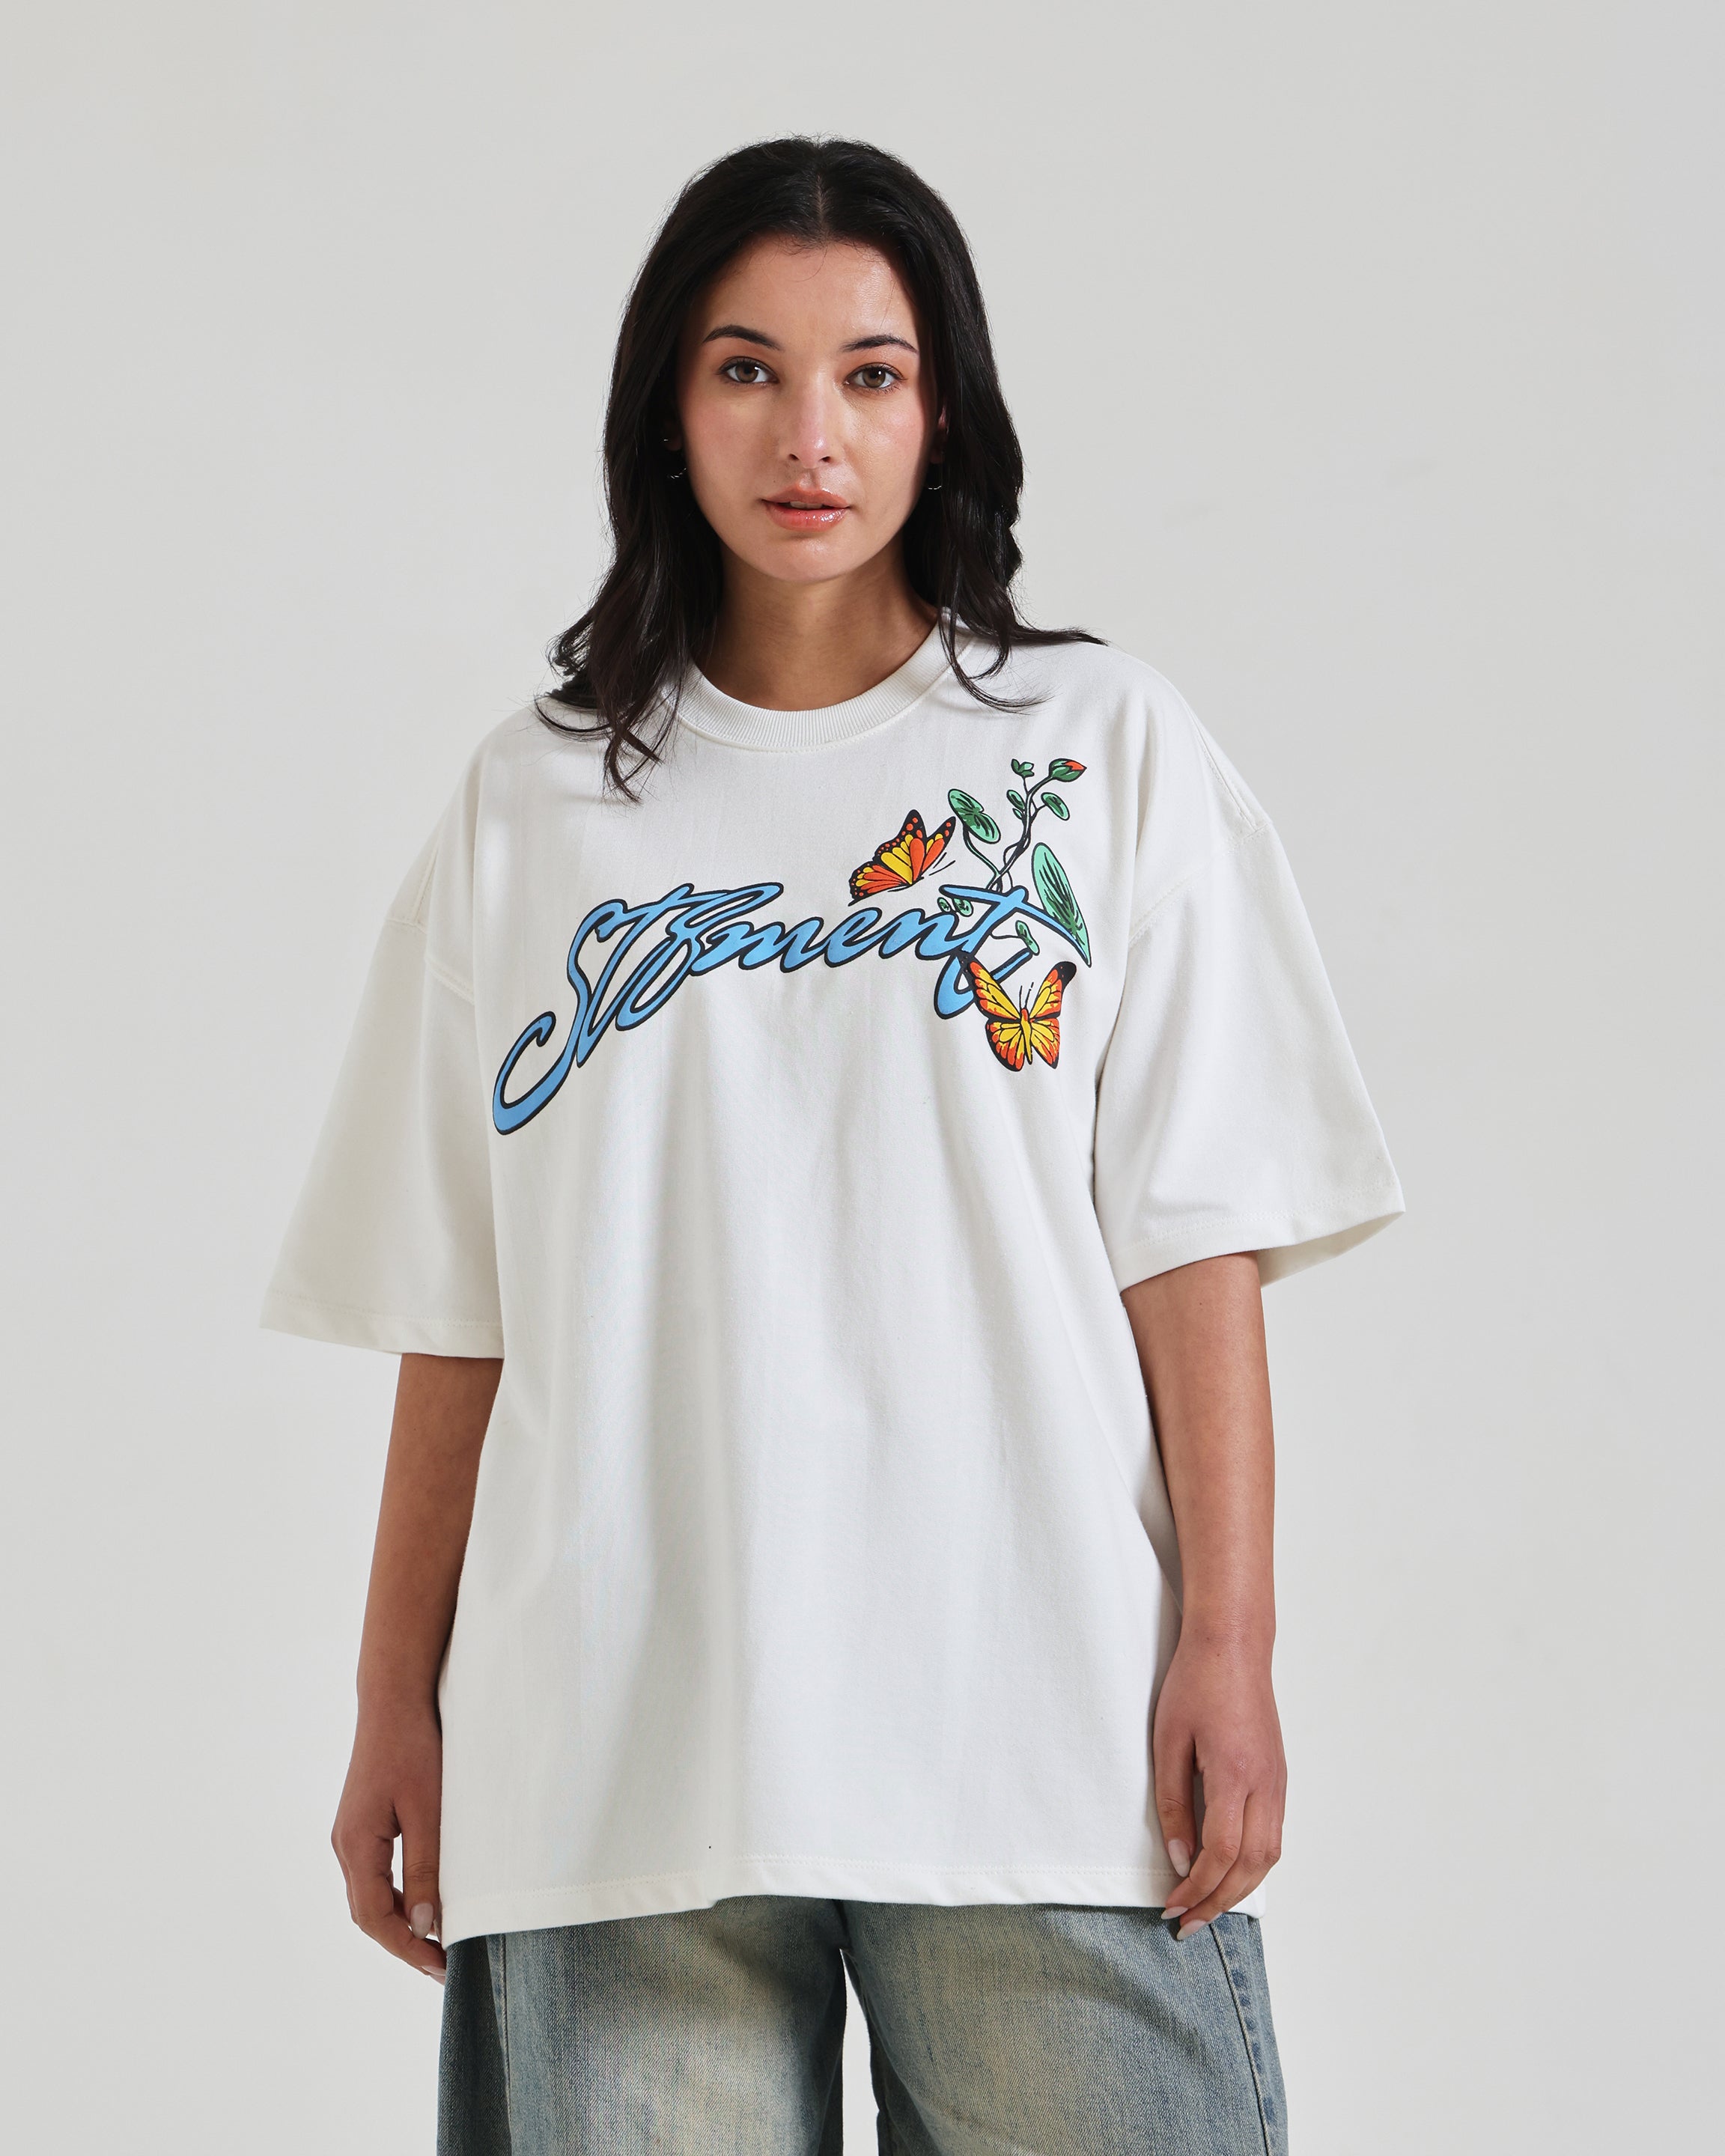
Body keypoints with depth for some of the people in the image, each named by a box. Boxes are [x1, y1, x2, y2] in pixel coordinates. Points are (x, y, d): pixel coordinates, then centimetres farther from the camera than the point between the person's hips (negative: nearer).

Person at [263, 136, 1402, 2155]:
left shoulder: (1105, 751, 8)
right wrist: (395, 1708, 8)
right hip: (617, 1756, 1)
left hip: (1036, 1747, -1)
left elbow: (1194, 1242, 2)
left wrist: (1228, 1643, -6)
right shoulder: (534, 808, 13)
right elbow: (459, 1314, 11)